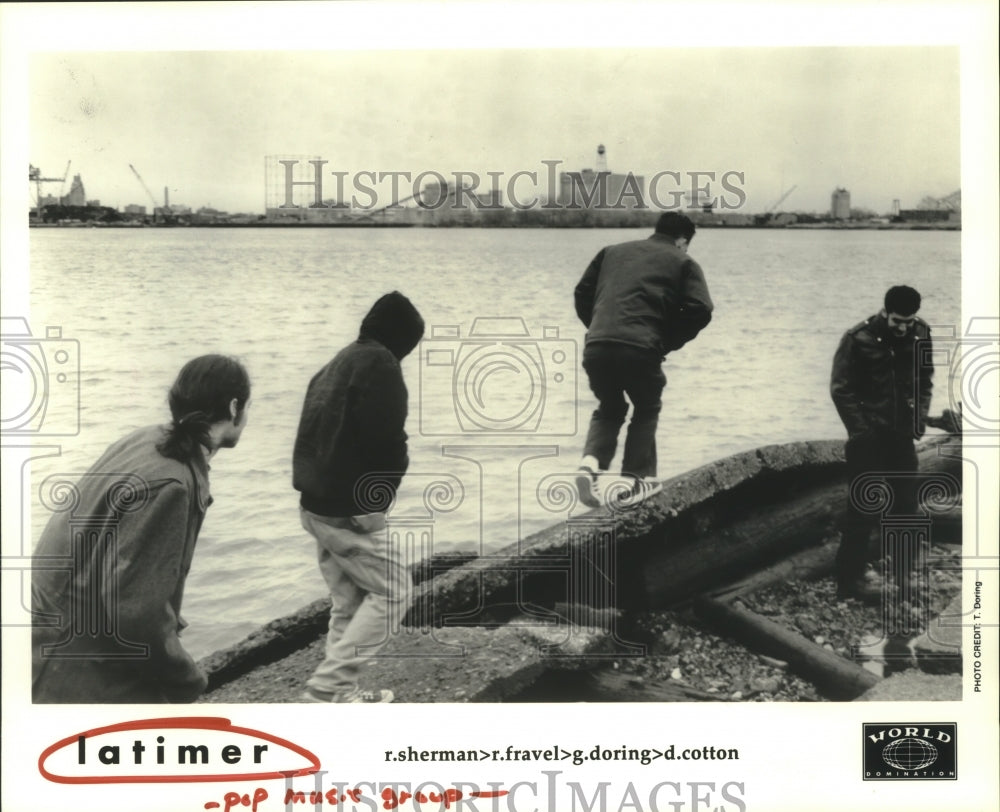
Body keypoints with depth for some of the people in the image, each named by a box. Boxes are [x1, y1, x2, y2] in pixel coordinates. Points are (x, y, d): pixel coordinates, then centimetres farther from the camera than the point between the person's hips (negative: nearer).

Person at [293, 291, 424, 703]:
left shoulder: (335, 365, 17)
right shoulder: (379, 363, -13)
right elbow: (386, 438, -21)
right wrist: (389, 481, -1)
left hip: (317, 504, 9)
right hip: (352, 509, -9)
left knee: (348, 602, 16)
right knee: (392, 594, 0)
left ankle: (341, 695, 19)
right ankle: (327, 687, -3)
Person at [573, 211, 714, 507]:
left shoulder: (612, 251, 24)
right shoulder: (683, 263, 13)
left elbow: (582, 293, 20)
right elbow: (700, 311, 0)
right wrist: (668, 343, 10)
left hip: (595, 347, 3)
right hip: (641, 349, -3)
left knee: (609, 409, 26)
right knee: (646, 410, 23)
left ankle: (591, 463, 3)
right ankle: (636, 480, 18)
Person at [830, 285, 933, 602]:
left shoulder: (920, 334, -1)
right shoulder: (859, 339, -16)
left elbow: (925, 378, 12)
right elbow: (841, 389, -11)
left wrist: (920, 414, -1)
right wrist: (861, 432, -14)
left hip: (901, 433, 5)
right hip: (869, 436, -5)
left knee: (906, 500, 12)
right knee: (864, 506, -3)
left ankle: (902, 563, 30)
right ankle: (851, 577, 5)